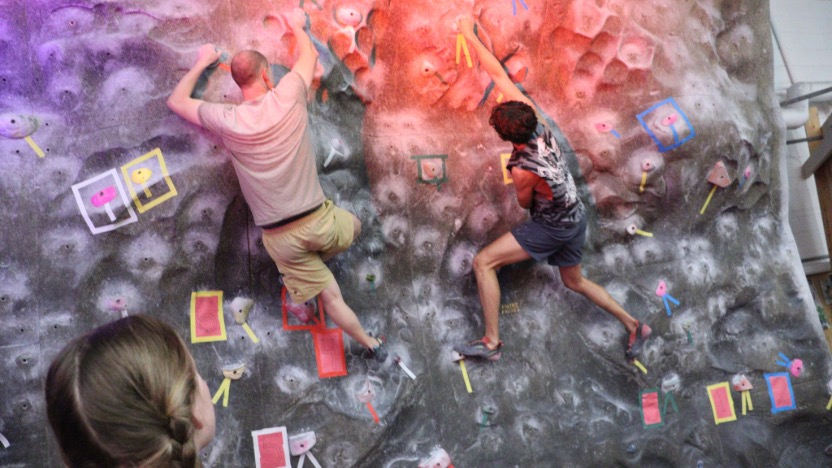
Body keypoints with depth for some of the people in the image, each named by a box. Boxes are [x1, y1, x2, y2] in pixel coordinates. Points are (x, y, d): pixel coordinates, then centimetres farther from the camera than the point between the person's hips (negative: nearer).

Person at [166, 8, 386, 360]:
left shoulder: (226, 121, -8)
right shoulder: (287, 97, -10)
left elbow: (176, 101, 11)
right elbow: (309, 54, 12)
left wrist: (202, 63, 23)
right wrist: (297, 25, 31)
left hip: (279, 237, 1)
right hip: (317, 220, -1)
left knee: (330, 294, 13)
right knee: (354, 226, 33)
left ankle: (370, 344, 21)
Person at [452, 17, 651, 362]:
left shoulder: (524, 171, -33)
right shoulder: (529, 113, -19)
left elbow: (524, 203, -10)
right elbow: (499, 75, -14)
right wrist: (470, 35, -11)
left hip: (553, 228, -8)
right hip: (575, 218, 8)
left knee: (483, 263, -9)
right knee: (575, 281, 28)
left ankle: (491, 342, -6)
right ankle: (634, 327, 34)